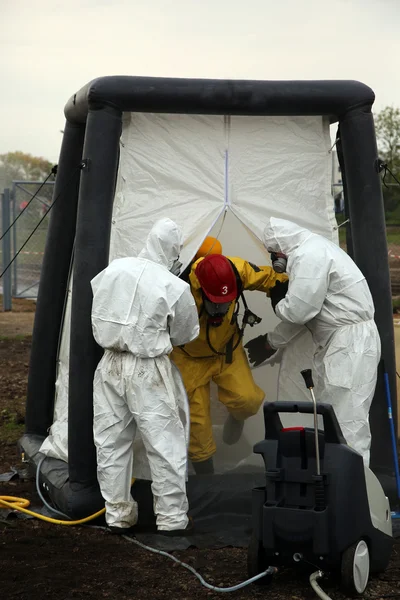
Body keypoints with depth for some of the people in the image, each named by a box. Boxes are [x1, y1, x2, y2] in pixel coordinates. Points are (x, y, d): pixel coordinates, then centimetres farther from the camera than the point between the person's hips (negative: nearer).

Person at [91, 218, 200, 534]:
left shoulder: (114, 269, 0)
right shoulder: (175, 288, -13)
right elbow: (184, 335, 0)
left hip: (110, 365, 5)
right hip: (148, 372, -5)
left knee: (112, 443, 13)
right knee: (166, 446, 5)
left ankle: (118, 515, 21)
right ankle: (172, 518, 10)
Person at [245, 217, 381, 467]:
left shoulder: (308, 255, -17)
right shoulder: (314, 248, 16)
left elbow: (297, 310, -22)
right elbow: (304, 310, 19)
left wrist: (278, 303, 0)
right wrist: (271, 342, 21)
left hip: (351, 344, -11)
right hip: (340, 342, 11)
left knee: (347, 423, -11)